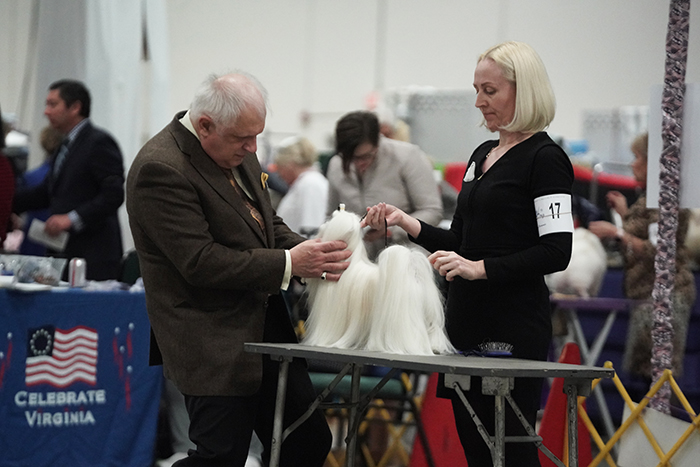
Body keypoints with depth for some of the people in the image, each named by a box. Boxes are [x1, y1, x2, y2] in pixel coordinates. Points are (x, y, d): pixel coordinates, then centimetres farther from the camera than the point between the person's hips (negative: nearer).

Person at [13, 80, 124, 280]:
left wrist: (72, 218, -23)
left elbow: (114, 195, -18)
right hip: (64, 252, 9)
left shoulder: (99, 142, -10)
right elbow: (45, 193, 24)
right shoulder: (67, 145, 21)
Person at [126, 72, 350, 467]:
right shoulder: (161, 169, -19)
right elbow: (201, 262, -23)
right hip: (214, 346, -9)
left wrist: (312, 252, -2)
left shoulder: (237, 151, 9)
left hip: (266, 327, 9)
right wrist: (289, 264, -22)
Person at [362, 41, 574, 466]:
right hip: (469, 319, 9)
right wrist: (407, 223, 7)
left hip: (515, 325, -9)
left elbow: (556, 251, -16)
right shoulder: (482, 156, 17)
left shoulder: (544, 157, -9)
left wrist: (481, 268, -22)